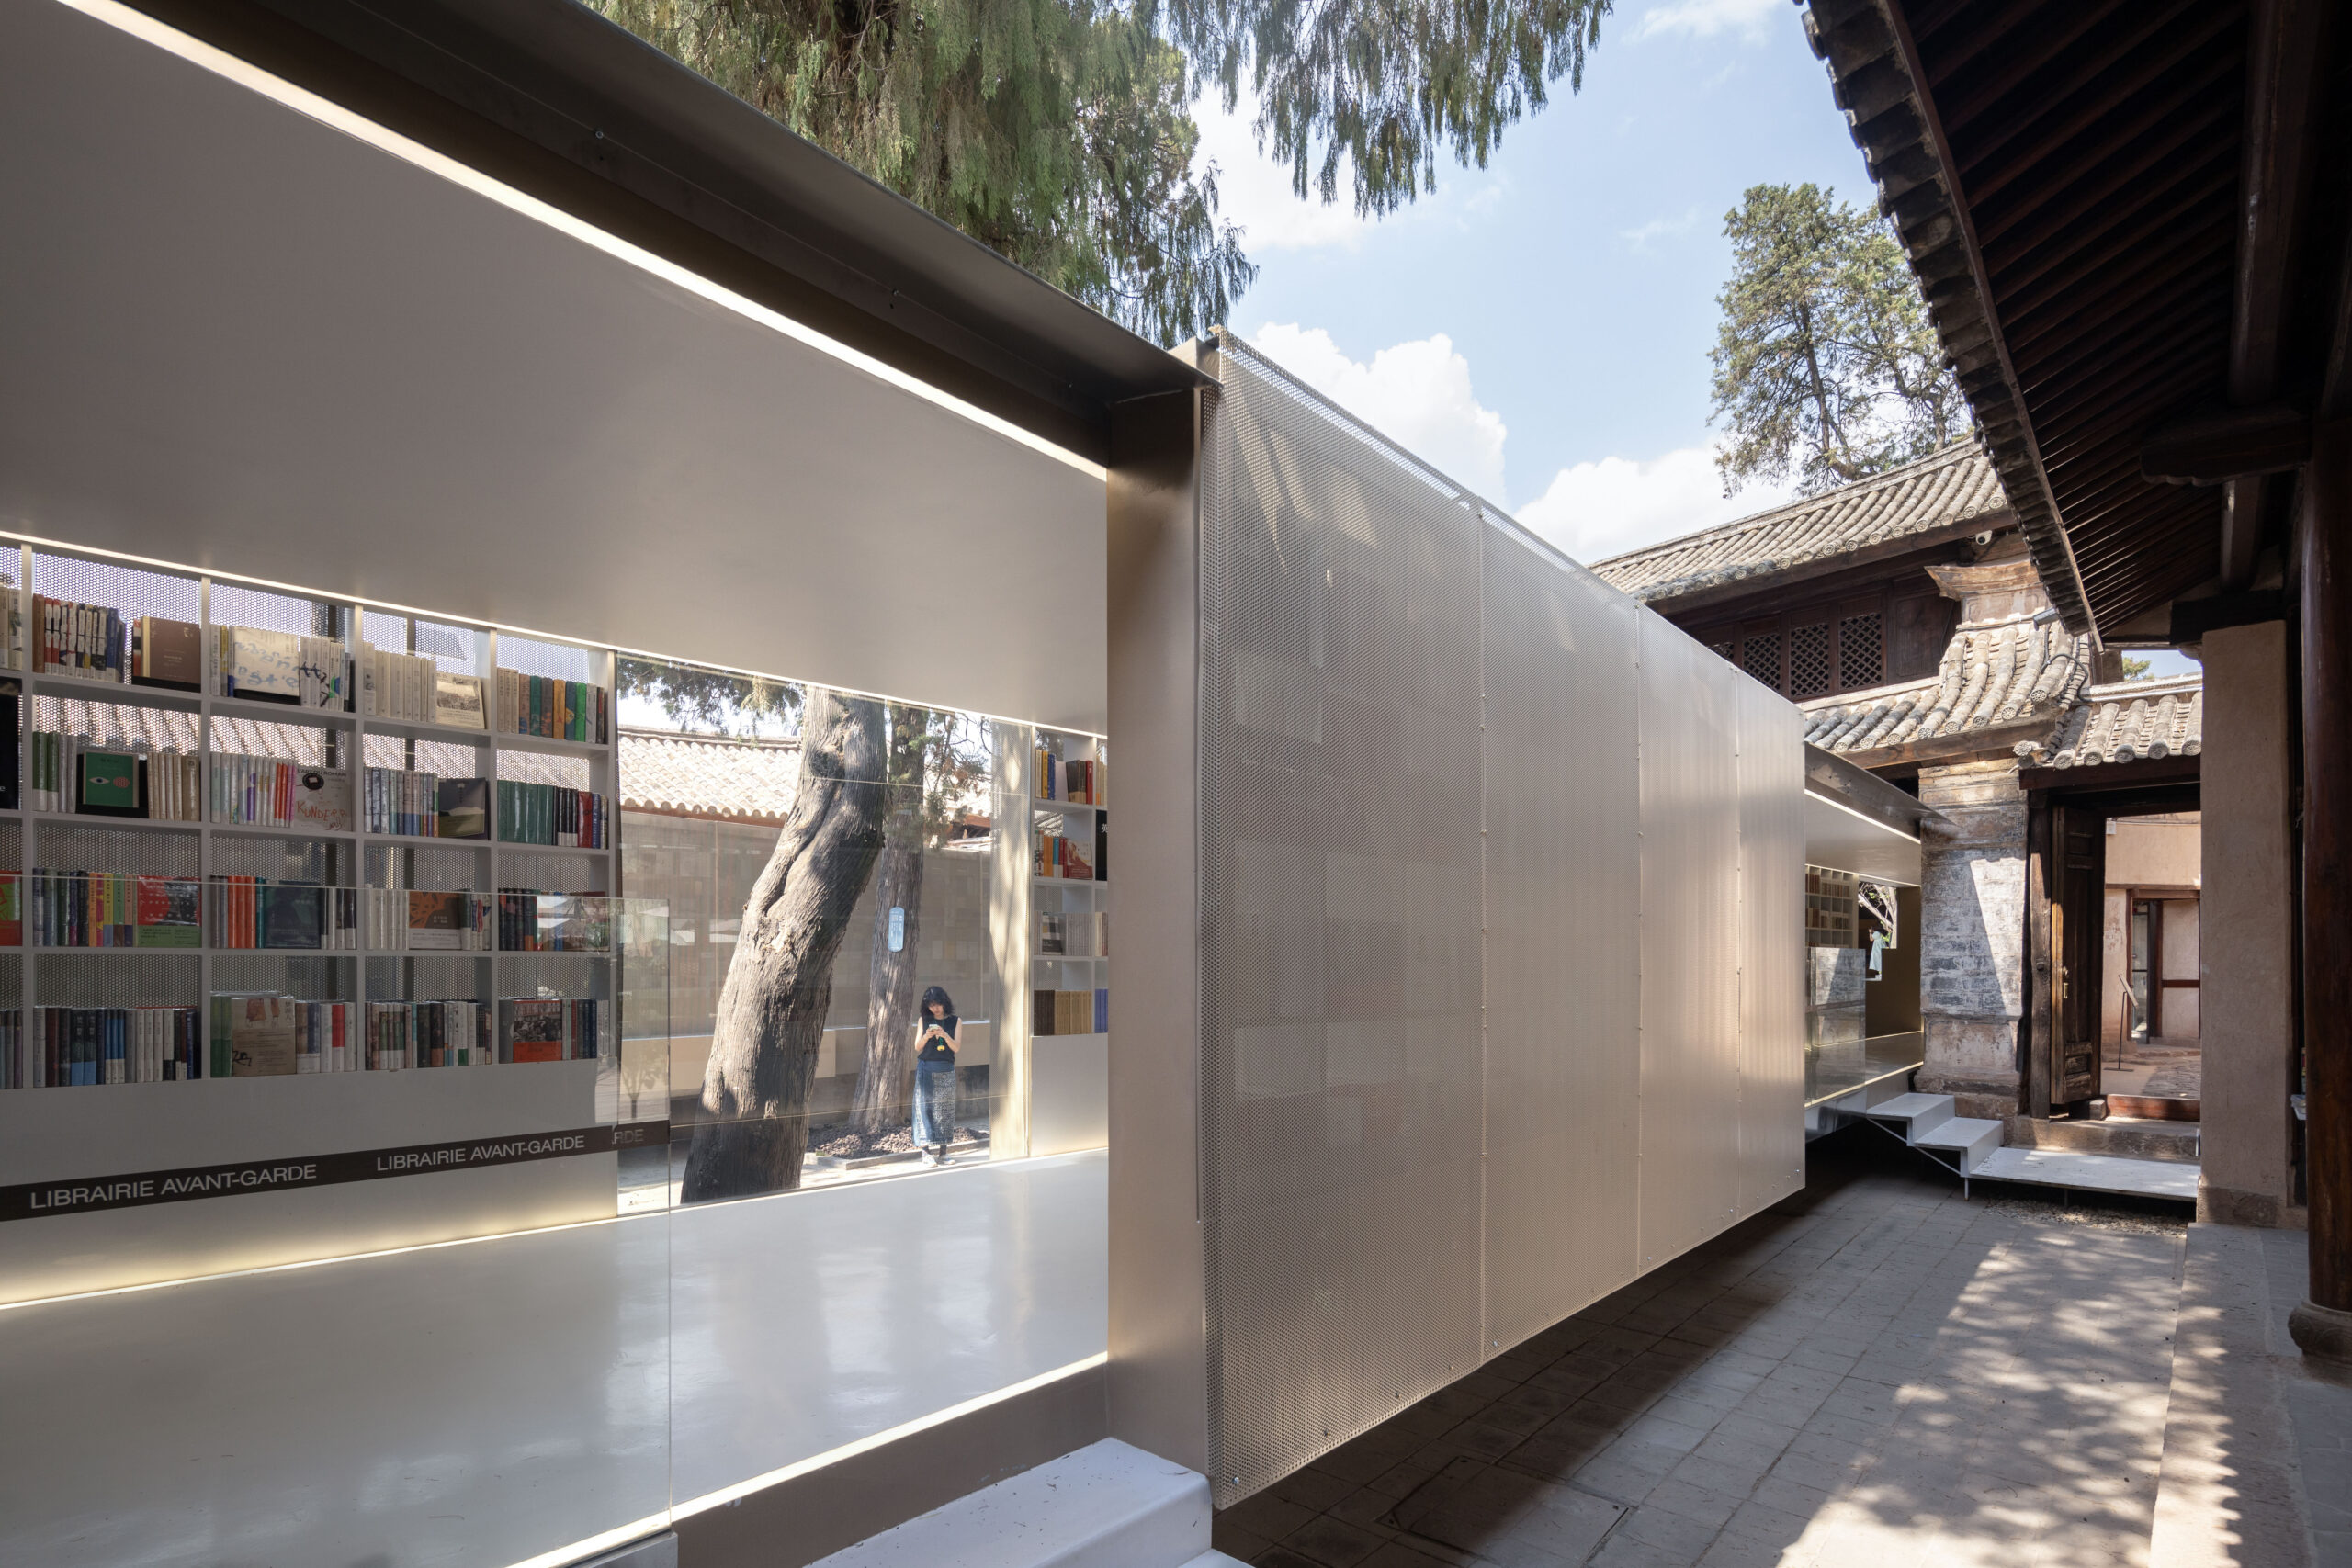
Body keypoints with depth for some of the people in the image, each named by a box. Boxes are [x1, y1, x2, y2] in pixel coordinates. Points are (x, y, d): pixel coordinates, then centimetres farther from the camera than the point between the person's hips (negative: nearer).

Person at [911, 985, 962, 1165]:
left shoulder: (955, 1021, 4)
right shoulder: (924, 1020, 6)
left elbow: (957, 1047, -1)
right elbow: (917, 1047, 4)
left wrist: (945, 1036, -18)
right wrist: (926, 1036, -15)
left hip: (946, 1070, 0)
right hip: (926, 1069, 0)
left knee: (945, 1109, 2)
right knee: (925, 1107, -7)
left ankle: (942, 1152, 7)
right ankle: (927, 1152, -6)